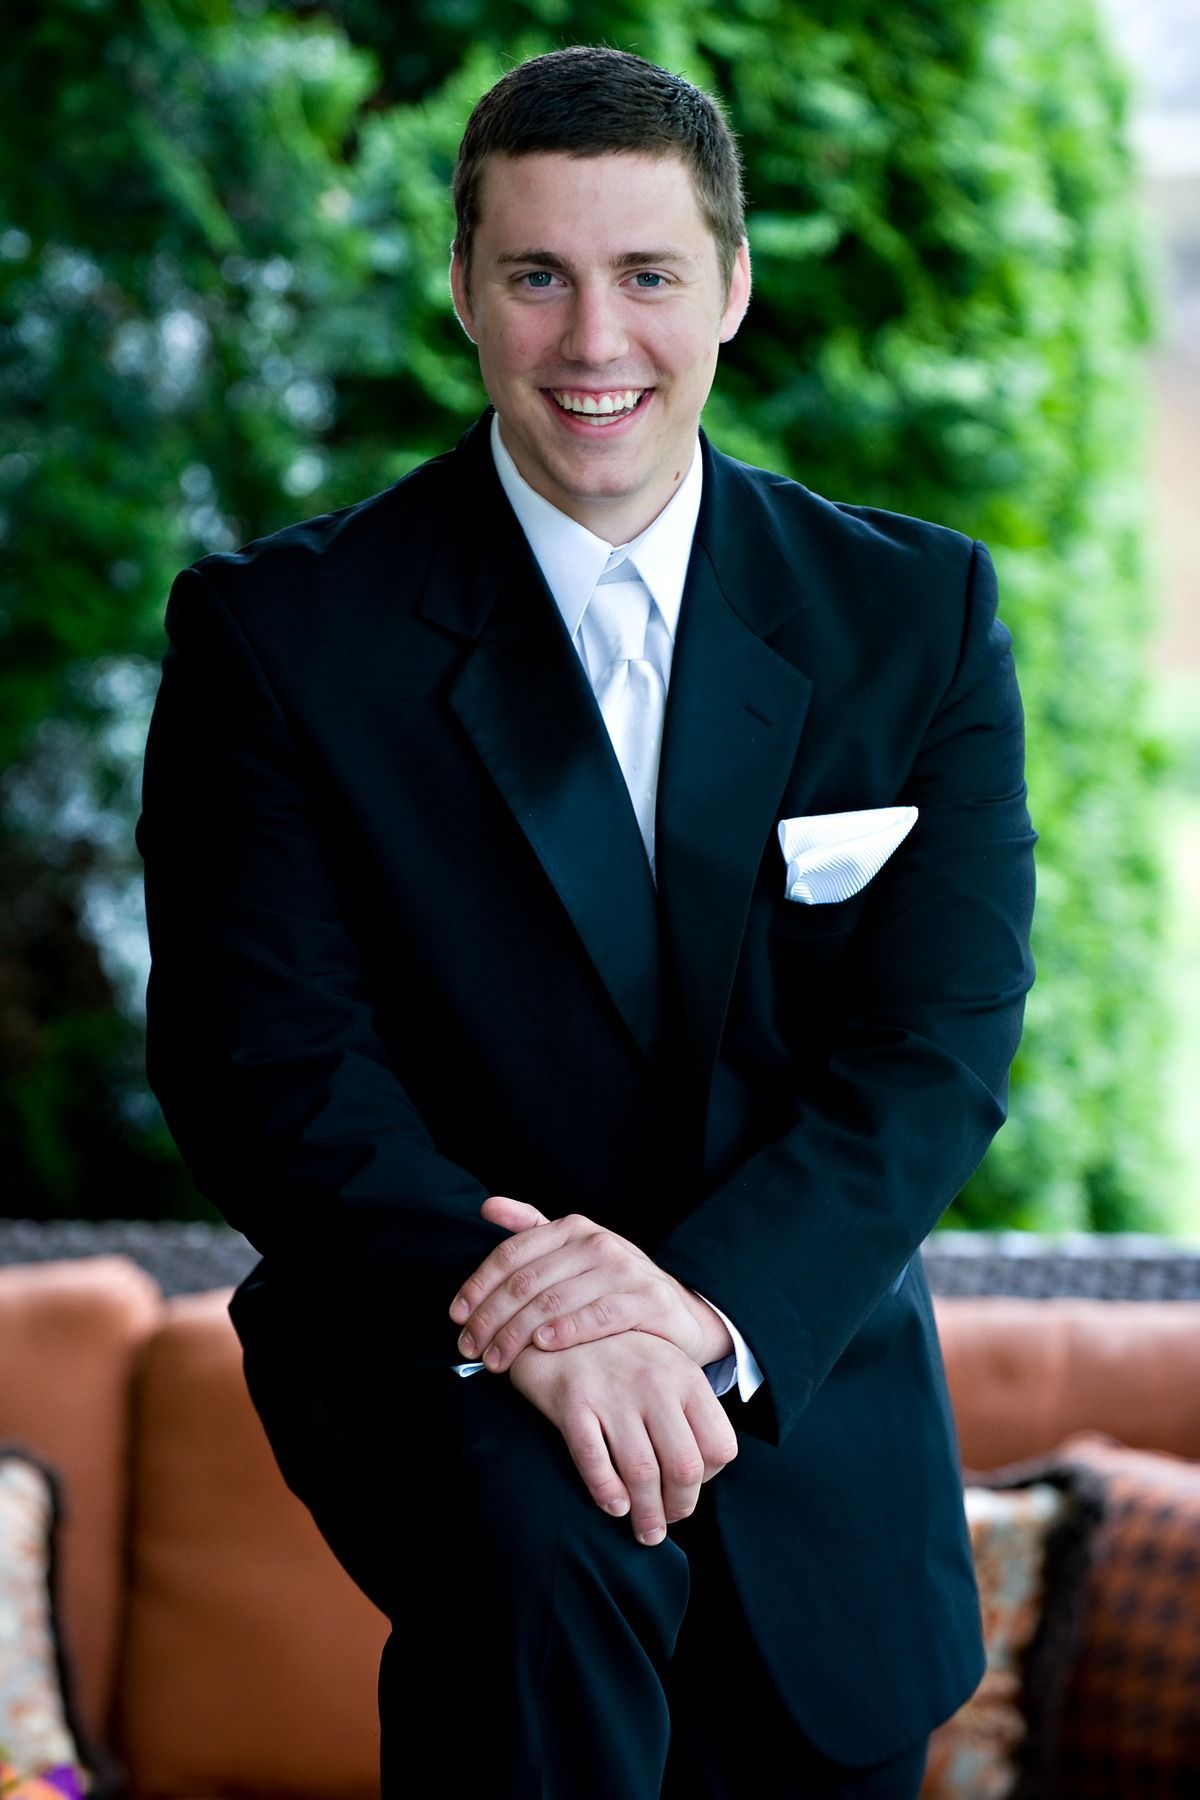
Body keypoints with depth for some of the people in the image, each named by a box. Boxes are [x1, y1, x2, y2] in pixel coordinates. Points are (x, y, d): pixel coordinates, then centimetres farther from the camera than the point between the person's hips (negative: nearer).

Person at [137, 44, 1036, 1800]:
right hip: (437, 1353, -3)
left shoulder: (919, 615, 0)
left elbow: (940, 1045, -8)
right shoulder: (281, 630, -5)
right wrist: (512, 1305, -30)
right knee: (541, 1546, -33)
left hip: (805, 1387, 3)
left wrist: (707, 1303, -25)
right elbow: (264, 1059, -12)